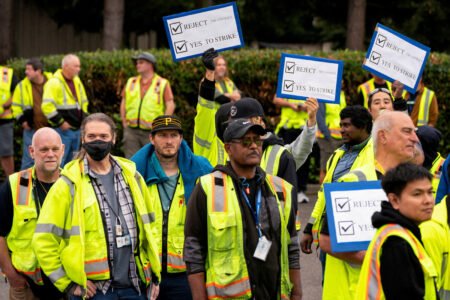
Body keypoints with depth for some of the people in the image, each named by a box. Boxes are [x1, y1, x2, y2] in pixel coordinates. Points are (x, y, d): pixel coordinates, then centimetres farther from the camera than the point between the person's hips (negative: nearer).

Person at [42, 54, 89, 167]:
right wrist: (60, 122, -19)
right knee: (59, 162, -8)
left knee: (70, 163, 14)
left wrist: (83, 118, 14)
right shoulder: (54, 83, -14)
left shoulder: (77, 81, 13)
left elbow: (84, 101, 26)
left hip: (76, 129, 8)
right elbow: (47, 106, -22)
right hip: (63, 131, -8)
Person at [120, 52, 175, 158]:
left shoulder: (162, 84, 0)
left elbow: (170, 105, -3)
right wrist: (124, 122, 8)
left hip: (152, 132, -3)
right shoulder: (131, 82, 13)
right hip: (131, 131, 4)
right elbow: (123, 103, 17)